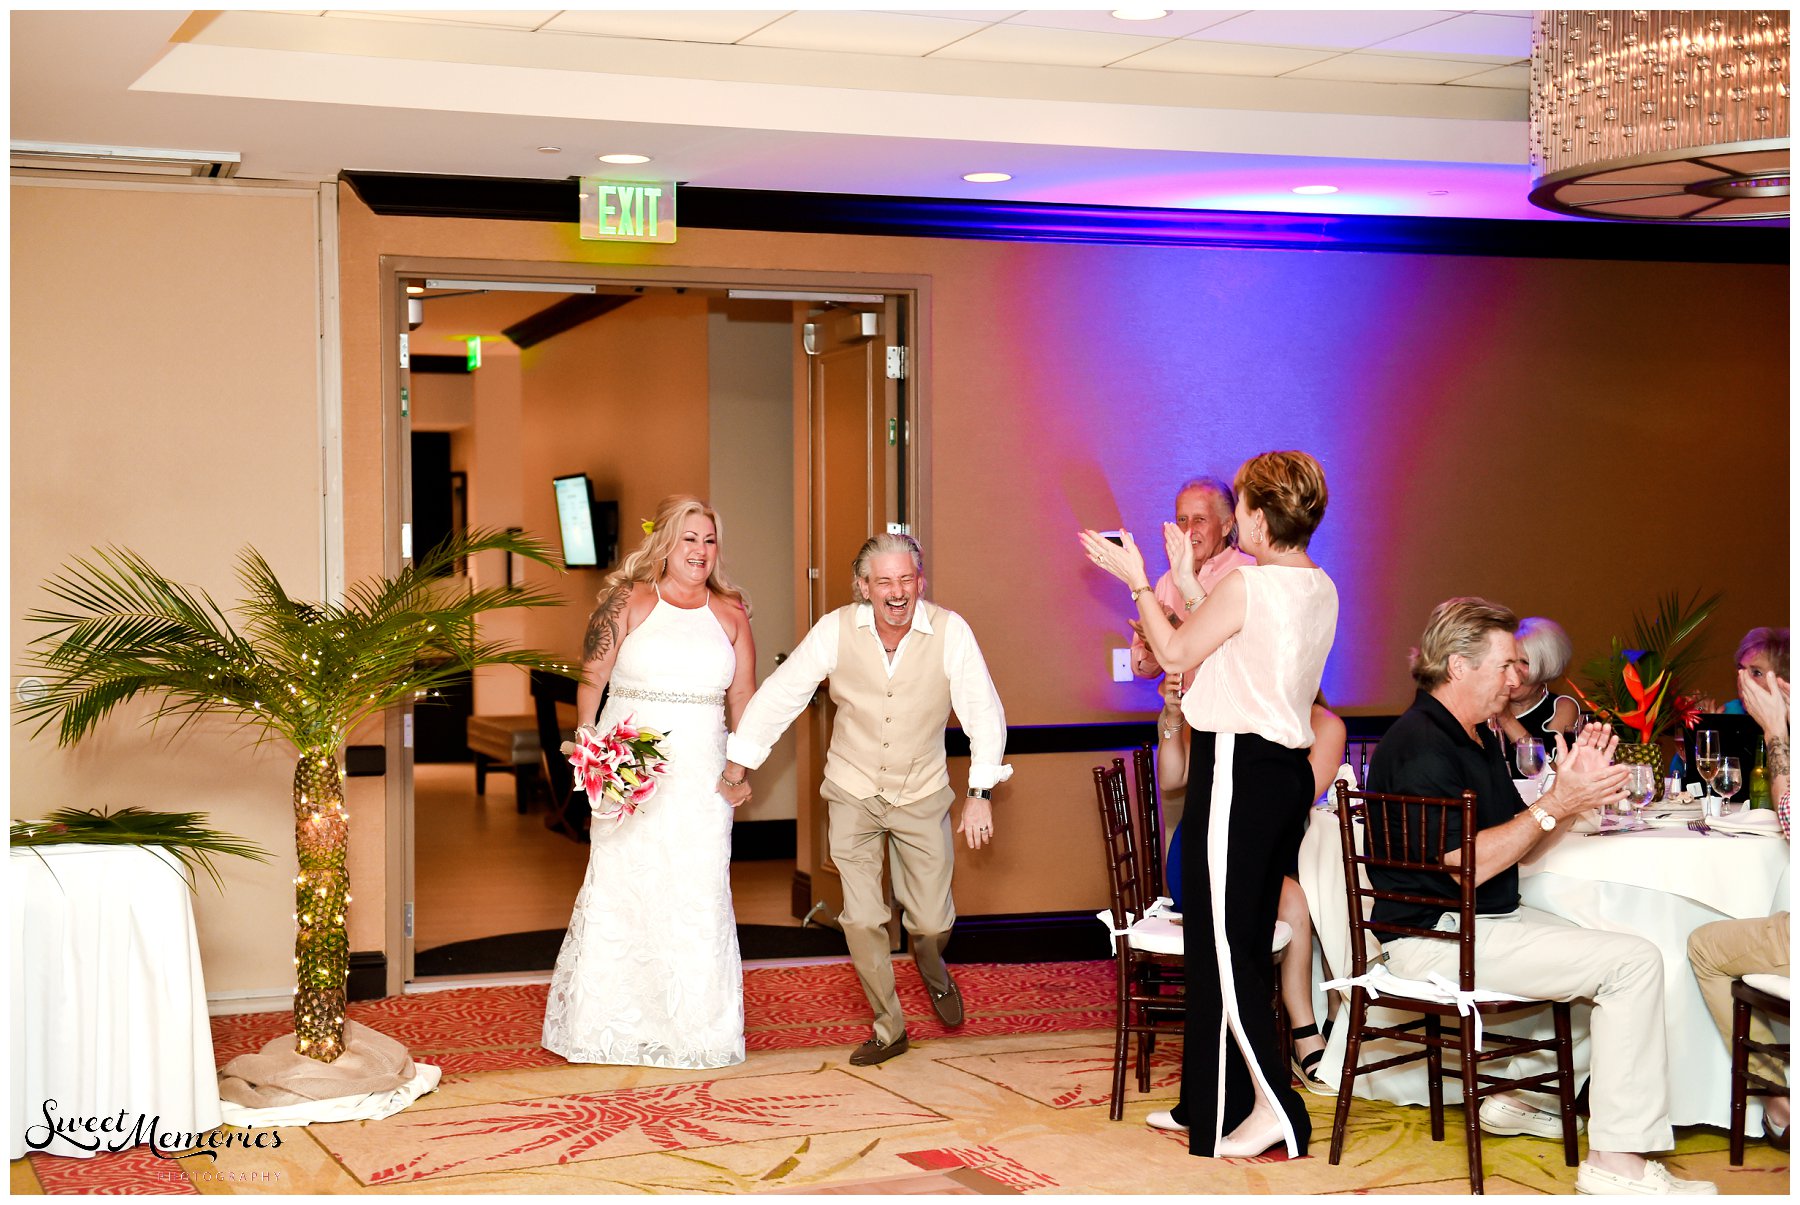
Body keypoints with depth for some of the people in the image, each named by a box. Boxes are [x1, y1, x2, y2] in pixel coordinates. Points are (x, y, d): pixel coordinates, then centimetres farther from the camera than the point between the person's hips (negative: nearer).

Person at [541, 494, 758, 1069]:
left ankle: (696, 1022, 13)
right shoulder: (627, 602, 1)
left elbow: (743, 695, 14)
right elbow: (591, 680, 1)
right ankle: (608, 1019, 9)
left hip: (701, 769, 2)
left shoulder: (730, 612, 10)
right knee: (620, 882, -1)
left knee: (700, 890, 2)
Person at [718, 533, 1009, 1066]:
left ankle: (930, 962, 40)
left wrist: (981, 792, -16)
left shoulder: (951, 631, -17)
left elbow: (984, 713, -12)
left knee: (933, 922, 2)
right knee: (861, 921, -1)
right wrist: (739, 762, -5)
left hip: (922, 793, 0)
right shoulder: (837, 630, -15)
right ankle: (889, 1028, 19)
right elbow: (780, 695, -7)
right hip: (853, 793, 0)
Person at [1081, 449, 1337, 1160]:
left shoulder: (1245, 585, -16)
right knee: (1243, 945, 14)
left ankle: (1273, 1109, -6)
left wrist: (1136, 581, 6)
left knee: (1221, 945, -3)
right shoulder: (1321, 590, 9)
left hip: (1237, 771, -9)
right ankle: (1207, 1109, 22)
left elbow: (1175, 654, -4)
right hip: (1289, 772, 9)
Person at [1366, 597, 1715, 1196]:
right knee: (1634, 961, -16)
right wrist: (1556, 804, -19)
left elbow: (1518, 843, 14)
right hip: (1435, 937, -11)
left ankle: (1515, 1098, 18)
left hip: (1486, 920, 11)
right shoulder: (1419, 746, -17)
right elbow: (1467, 864, -23)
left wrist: (1578, 784, 1)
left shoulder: (1478, 738, 16)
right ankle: (1616, 1158, -16)